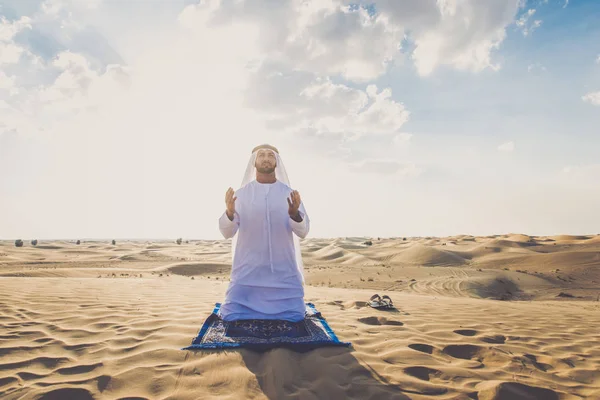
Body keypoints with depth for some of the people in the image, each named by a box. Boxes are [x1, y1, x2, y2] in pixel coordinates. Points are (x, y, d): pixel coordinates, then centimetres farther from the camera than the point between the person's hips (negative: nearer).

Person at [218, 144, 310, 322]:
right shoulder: (241, 194, 2)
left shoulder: (290, 193, 3)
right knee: (233, 317, -7)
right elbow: (227, 232, -5)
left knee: (294, 317, -4)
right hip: (248, 271, 0)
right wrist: (229, 212, -27)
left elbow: (303, 231, -5)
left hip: (283, 273, 1)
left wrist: (295, 213, -27)